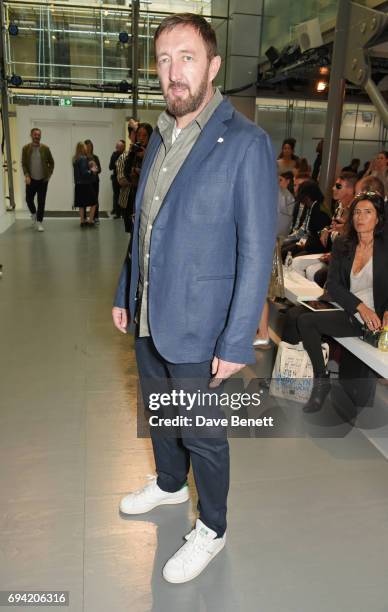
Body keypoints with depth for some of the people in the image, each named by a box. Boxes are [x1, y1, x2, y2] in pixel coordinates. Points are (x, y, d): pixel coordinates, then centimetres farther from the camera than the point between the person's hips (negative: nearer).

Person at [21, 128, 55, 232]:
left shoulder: (45, 148, -1)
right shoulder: (25, 148, -1)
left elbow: (51, 163, 9)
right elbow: (23, 163, -1)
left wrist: (49, 174, 1)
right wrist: (26, 175, -14)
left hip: (43, 179, 0)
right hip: (31, 179, 1)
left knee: (41, 201, 0)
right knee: (29, 199, 6)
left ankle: (39, 222, 8)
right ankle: (33, 214, 37)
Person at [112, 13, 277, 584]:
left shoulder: (246, 144, -15)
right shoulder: (159, 138, 8)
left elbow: (257, 252, -17)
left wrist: (237, 342, -18)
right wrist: (124, 295, 15)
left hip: (197, 329, -7)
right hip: (149, 320, 7)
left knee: (201, 434, 10)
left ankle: (212, 531, 36)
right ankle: (169, 485, 52)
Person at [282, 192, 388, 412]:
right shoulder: (342, 245, 7)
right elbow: (332, 285, -1)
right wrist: (360, 306, -16)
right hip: (344, 307, 5)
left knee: (306, 321, -21)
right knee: (294, 313, -15)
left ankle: (322, 381, -5)